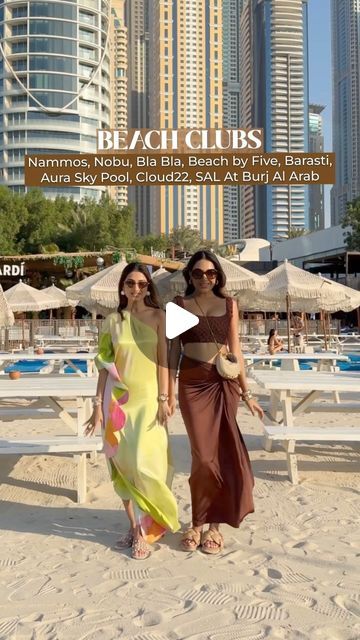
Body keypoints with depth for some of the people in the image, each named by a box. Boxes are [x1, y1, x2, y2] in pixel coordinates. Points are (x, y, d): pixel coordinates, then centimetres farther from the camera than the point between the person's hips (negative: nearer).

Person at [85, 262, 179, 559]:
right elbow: (105, 365, 6)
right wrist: (98, 404, 2)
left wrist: (164, 398, -8)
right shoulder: (112, 321, 5)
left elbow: (163, 359, -3)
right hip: (118, 398, 3)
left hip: (148, 396, -2)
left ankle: (144, 529, 7)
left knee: (143, 462, -9)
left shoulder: (158, 317, 0)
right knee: (122, 463, 7)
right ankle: (134, 525, 23)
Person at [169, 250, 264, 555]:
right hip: (192, 383, -1)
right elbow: (174, 350, 4)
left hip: (224, 384, 1)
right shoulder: (180, 304, 5)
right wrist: (169, 392, -2)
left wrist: (246, 393, 6)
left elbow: (235, 350, 8)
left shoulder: (229, 304, 7)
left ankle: (213, 523, 19)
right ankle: (200, 522, 19)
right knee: (204, 455, 0)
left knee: (221, 453, 4)